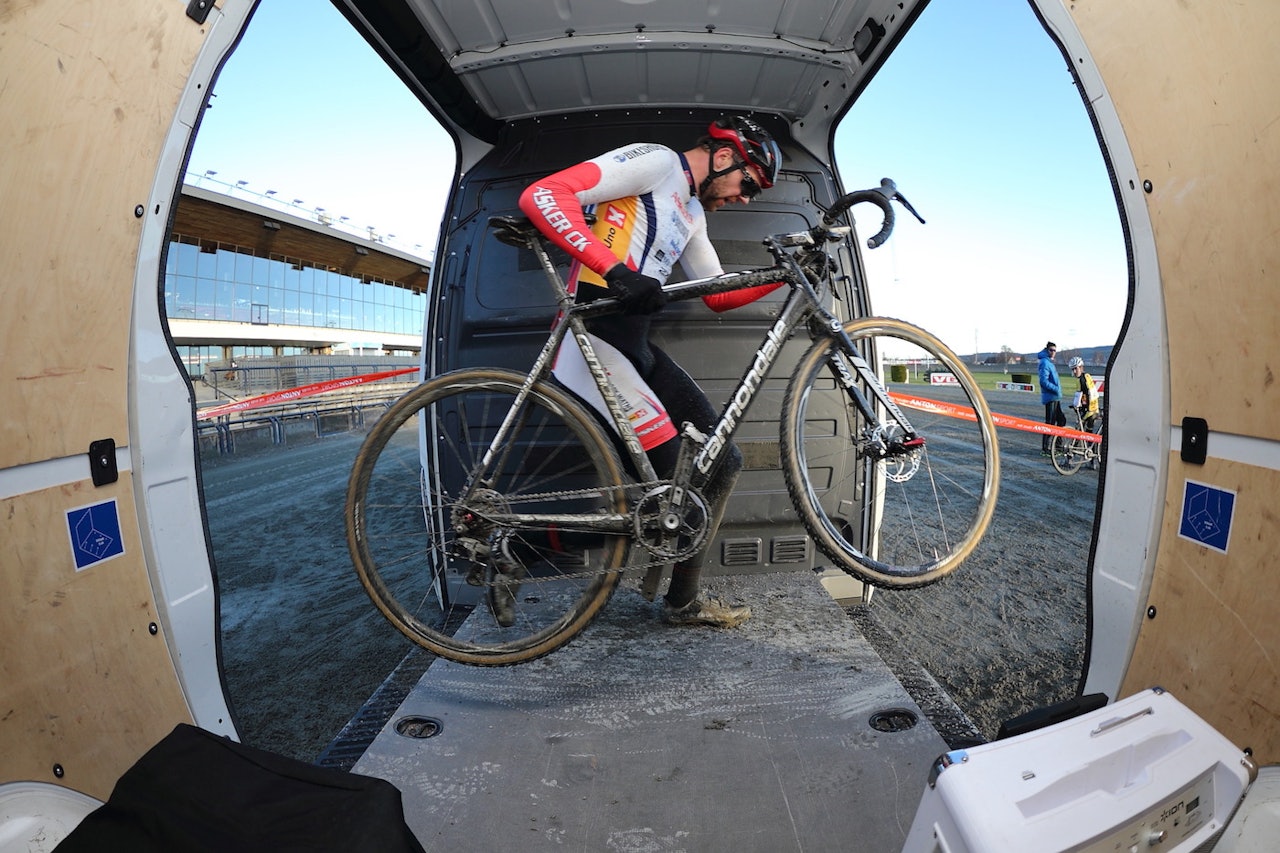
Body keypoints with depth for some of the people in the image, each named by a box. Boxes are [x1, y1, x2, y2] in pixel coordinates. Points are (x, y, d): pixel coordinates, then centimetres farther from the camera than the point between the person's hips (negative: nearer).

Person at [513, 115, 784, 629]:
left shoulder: (692, 212, 26)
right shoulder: (656, 161, -4)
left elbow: (718, 297, 29)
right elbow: (541, 195, -16)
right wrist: (616, 270, -28)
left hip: (637, 349, 10)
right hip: (593, 340, -10)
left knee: (721, 464, 4)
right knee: (674, 473, -14)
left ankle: (683, 602, 19)